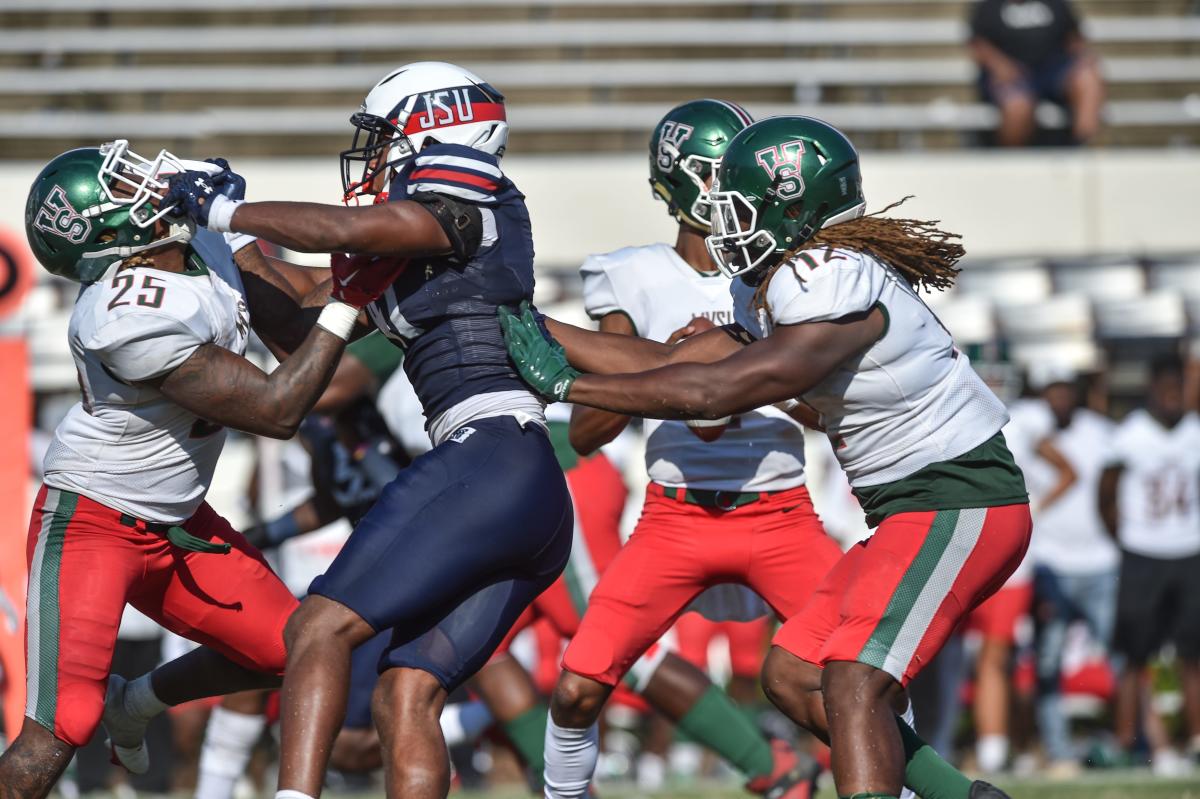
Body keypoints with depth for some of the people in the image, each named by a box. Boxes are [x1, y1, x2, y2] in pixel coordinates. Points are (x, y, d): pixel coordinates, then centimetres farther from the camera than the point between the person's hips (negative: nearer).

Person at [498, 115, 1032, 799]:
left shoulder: (839, 289, -21)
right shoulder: (776, 291, 9)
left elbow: (711, 393, -21)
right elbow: (674, 363, 11)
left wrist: (563, 383, -15)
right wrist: (536, 330, 9)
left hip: (960, 505, -10)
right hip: (910, 510, 10)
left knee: (853, 685, -21)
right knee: (792, 675, 10)